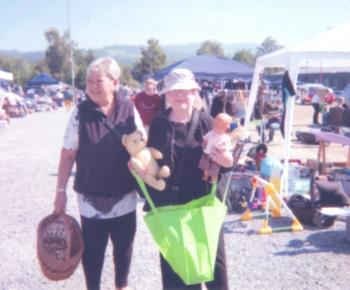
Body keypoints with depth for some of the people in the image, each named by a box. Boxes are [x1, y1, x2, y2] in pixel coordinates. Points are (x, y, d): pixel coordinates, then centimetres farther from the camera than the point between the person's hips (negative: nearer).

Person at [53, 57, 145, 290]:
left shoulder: (129, 109, -5)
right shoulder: (81, 113, -9)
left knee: (124, 244, 17)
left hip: (125, 194, 2)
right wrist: (61, 190, -4)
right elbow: (68, 154, -3)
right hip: (91, 195, -2)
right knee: (93, 247, 10)